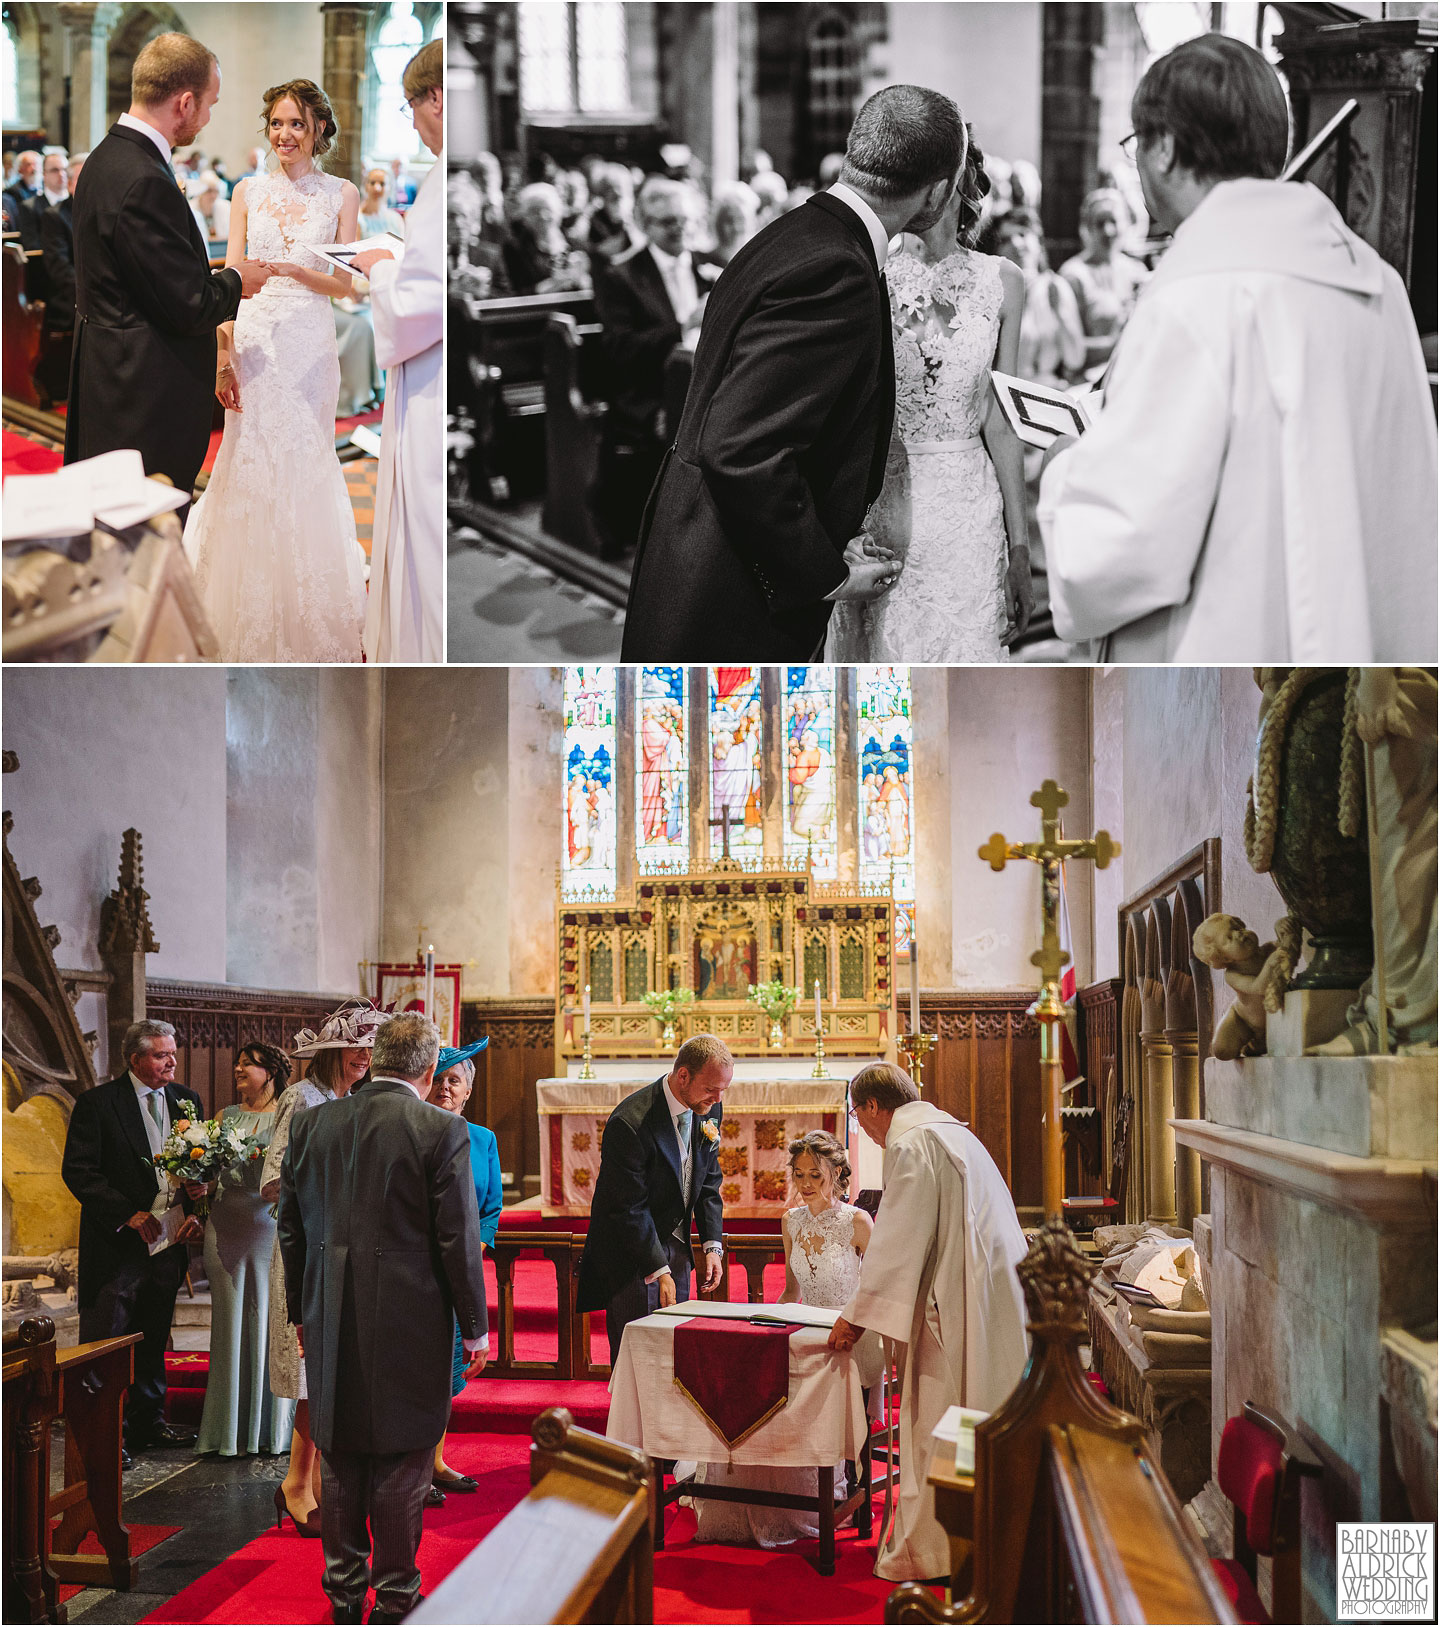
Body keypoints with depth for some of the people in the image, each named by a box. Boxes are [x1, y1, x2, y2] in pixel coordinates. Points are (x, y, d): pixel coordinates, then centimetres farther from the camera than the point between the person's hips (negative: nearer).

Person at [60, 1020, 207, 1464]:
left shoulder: (186, 1101, 10)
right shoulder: (98, 1103, -7)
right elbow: (77, 1170, -12)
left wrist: (194, 1209, -1)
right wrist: (128, 1215, -16)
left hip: (168, 1241, 5)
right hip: (118, 1244, -5)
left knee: (153, 1342, 16)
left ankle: (149, 1423, 26)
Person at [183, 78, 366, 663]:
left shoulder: (341, 194, 4)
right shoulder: (248, 192, 7)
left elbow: (344, 283, 2)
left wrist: (292, 270, -17)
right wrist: (223, 356, -6)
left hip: (310, 344, -1)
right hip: (254, 343, 1)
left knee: (304, 473, 2)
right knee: (249, 471, -1)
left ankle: (307, 627, 14)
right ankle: (249, 623, 9)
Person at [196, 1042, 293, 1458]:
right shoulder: (226, 1117, 14)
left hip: (272, 1227, -3)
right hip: (227, 1228, 3)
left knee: (271, 1322, 1)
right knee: (232, 1324, 4)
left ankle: (274, 1427, 10)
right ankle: (234, 1428, 10)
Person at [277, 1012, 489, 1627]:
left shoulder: (311, 1126, 3)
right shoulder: (442, 1132, -11)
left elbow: (291, 1229, 9)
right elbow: (459, 1238, -9)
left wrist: (302, 1312, 19)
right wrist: (475, 1325, 0)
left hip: (330, 1323, 4)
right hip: (411, 1321, -4)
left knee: (339, 1457, 14)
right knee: (402, 1458, 5)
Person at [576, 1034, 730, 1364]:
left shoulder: (708, 1109, -3)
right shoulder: (630, 1123, -26)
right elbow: (629, 1208, -22)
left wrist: (713, 1245, -1)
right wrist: (659, 1271, -21)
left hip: (675, 1244, 7)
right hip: (630, 1249, -7)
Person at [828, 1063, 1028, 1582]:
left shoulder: (911, 1146, -12)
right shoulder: (952, 1133, 18)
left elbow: (897, 1242, -14)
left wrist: (857, 1317, -7)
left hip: (958, 1302, -10)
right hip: (997, 1295, 10)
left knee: (938, 1427, -3)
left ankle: (928, 1552, 2)